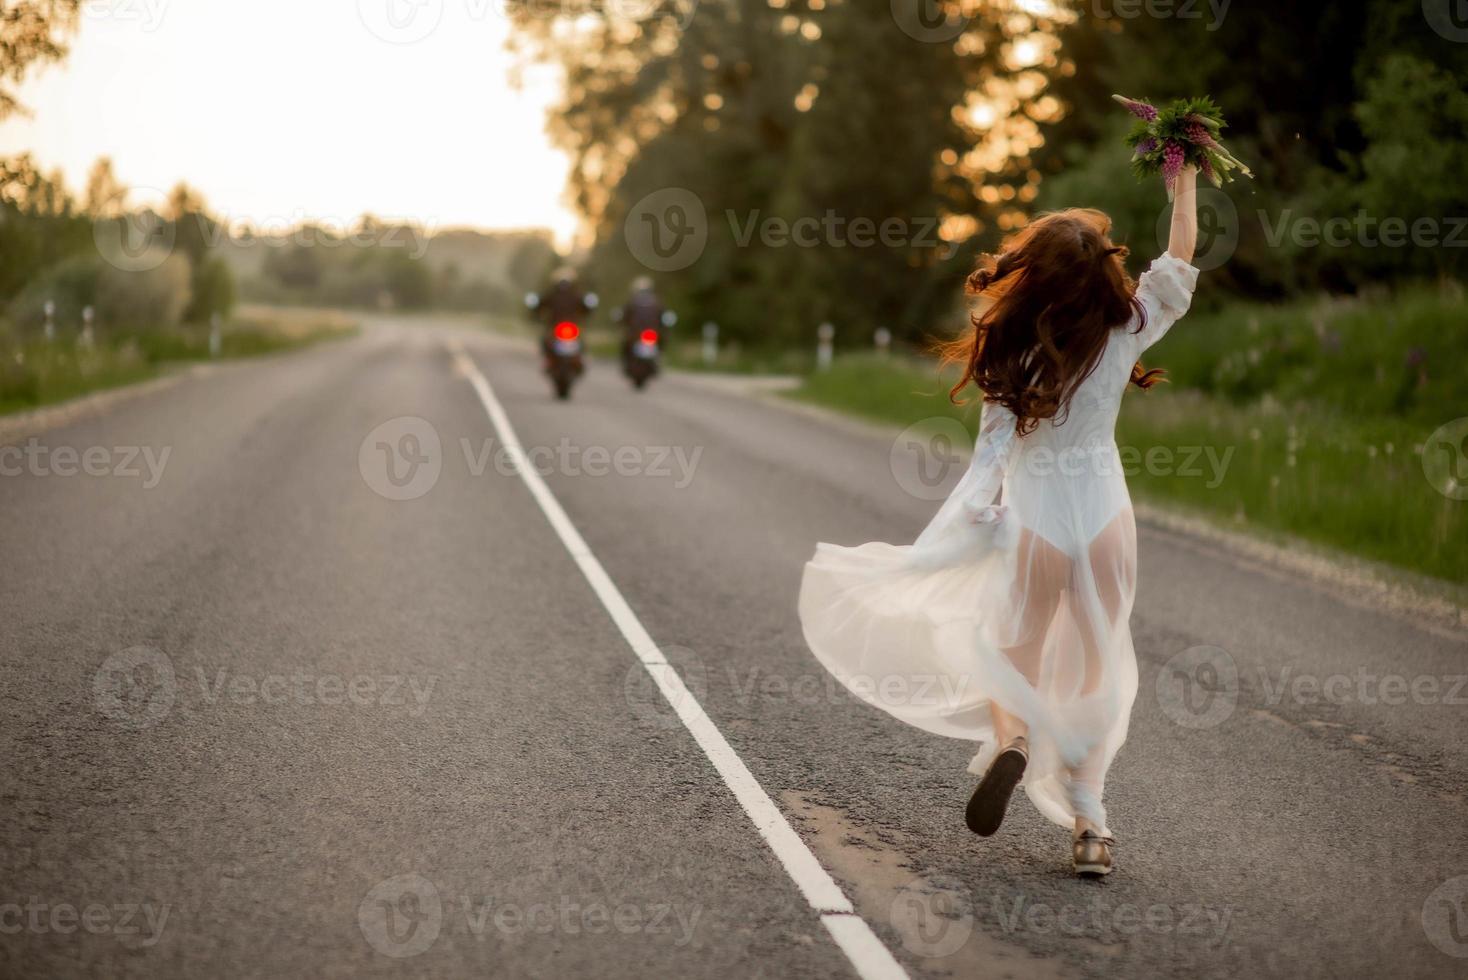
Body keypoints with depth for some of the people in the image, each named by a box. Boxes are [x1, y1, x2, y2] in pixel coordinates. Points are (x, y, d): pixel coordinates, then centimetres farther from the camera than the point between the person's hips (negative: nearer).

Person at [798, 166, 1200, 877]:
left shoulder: (1014, 360, -12)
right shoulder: (1124, 335, -7)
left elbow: (993, 454, -12)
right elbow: (1179, 261, 5)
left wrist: (976, 515, -4)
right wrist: (1186, 178, 12)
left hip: (1036, 522, -2)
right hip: (1107, 518, 2)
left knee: (1013, 657, 13)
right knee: (1093, 670, 12)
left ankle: (1010, 736, -21)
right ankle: (1088, 818, 9)